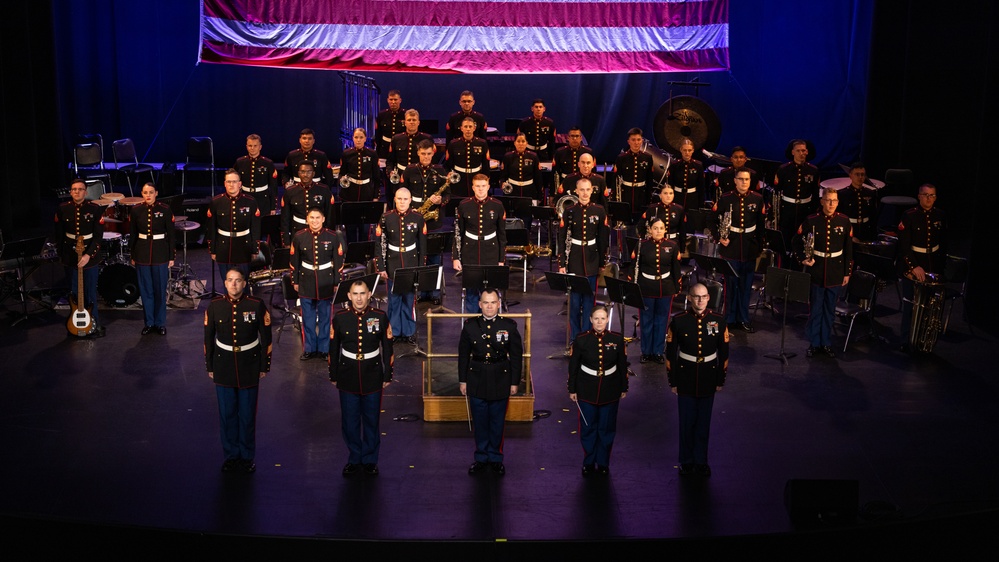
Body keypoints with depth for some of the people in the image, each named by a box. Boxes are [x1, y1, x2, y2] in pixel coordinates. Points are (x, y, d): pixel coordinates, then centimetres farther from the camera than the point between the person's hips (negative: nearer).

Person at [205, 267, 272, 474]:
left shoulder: (257, 305, -10)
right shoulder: (214, 306, -5)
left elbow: (266, 337, -3)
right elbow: (208, 338, 4)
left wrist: (264, 366, -1)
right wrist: (209, 366, 6)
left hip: (249, 366, -1)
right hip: (223, 366, 2)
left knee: (248, 415, 7)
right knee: (227, 414, 11)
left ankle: (247, 456, 23)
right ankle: (231, 455, 27)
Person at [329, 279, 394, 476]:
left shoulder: (380, 317, -5)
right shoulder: (339, 318, -4)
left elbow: (387, 348, 2)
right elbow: (333, 349, 5)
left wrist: (387, 375, 3)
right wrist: (333, 376, 7)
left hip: (373, 378, 0)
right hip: (348, 378, 1)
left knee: (371, 421, 9)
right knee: (350, 422, 8)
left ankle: (370, 460, 24)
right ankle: (354, 459, 25)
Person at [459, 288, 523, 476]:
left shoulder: (509, 326, -3)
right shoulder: (470, 326, -1)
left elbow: (516, 356, 0)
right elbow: (463, 355, 5)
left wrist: (515, 382, -1)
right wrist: (462, 380, 4)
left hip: (500, 381, -1)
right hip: (476, 381, 1)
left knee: (497, 422, 8)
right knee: (480, 422, 9)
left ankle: (495, 458, 22)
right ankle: (481, 458, 22)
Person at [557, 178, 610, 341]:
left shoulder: (599, 211, 1)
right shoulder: (569, 211, -1)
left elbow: (604, 239, 6)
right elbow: (562, 239, 1)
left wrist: (603, 263, 5)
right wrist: (561, 264, -3)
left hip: (592, 260, 0)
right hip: (574, 260, 0)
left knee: (589, 299, 3)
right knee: (575, 300, 3)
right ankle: (575, 338, 13)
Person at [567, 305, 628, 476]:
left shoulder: (617, 339, -6)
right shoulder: (581, 339, -8)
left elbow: (623, 365, 3)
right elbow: (573, 366, -1)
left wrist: (624, 388, 8)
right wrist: (572, 389, 1)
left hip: (610, 390, 1)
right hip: (587, 390, -1)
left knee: (607, 428, 9)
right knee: (588, 428, 8)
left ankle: (603, 463, 24)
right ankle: (589, 463, 23)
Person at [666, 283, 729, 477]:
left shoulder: (718, 321, -5)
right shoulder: (678, 321, -9)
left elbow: (723, 353, 3)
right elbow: (671, 353, -3)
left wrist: (720, 380, 4)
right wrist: (672, 381, -2)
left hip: (708, 381, 1)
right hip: (685, 380, -1)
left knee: (704, 423, 11)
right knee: (687, 423, 8)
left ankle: (701, 461, 25)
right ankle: (686, 461, 23)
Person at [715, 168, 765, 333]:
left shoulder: (757, 199, 1)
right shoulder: (725, 199, -5)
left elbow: (761, 225, 5)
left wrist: (760, 248, 4)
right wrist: (720, 238, -12)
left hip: (750, 249, 2)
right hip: (731, 249, -2)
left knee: (746, 286, 10)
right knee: (731, 285, 4)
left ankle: (743, 319, 21)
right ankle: (729, 319, 15)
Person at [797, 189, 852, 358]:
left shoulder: (844, 221, -2)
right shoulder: (811, 220, -6)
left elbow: (848, 249, 3)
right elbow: (798, 242, 3)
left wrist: (847, 272, 3)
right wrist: (803, 259, -11)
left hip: (835, 274, 1)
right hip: (816, 272, -1)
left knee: (830, 310, 11)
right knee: (815, 309, 7)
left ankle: (826, 343, 22)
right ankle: (813, 343, 17)